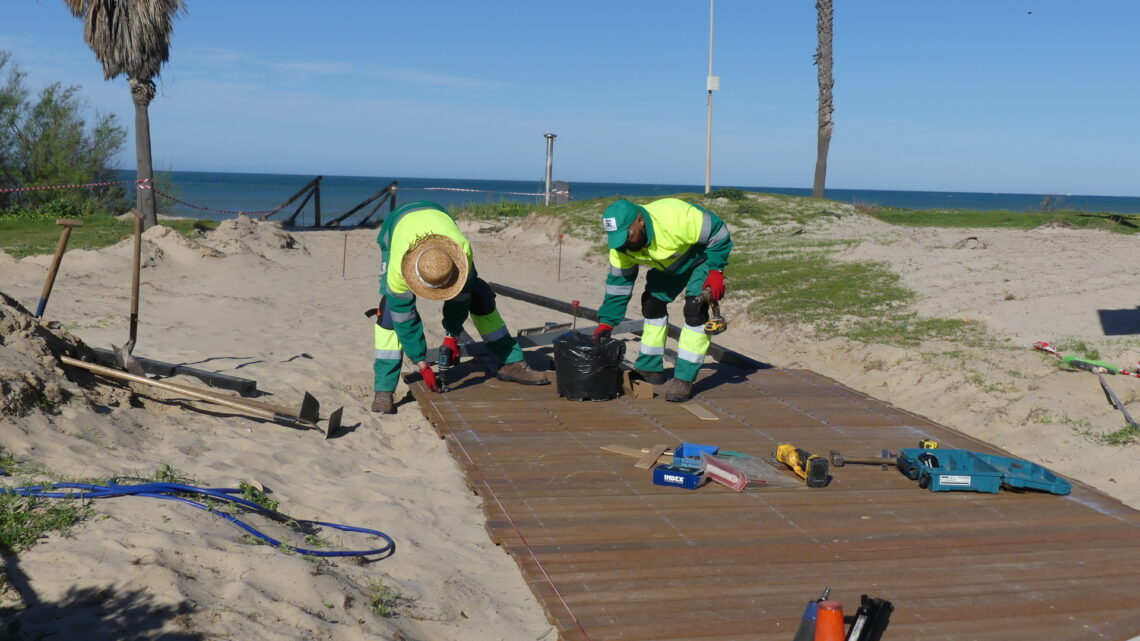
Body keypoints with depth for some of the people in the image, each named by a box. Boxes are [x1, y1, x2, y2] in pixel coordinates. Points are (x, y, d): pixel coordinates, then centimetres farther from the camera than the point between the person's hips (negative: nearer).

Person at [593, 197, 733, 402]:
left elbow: (718, 232, -29)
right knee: (652, 303, 5)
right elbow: (618, 282, -11)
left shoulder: (675, 218, -42)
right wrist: (606, 322, -15)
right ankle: (650, 368, 21)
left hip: (701, 257, -6)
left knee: (695, 309, -20)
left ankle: (684, 379, -16)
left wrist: (716, 271, -30)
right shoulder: (622, 242, -21)